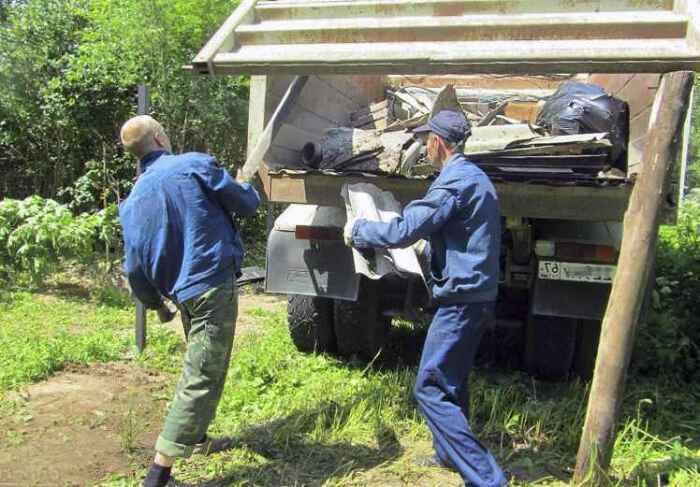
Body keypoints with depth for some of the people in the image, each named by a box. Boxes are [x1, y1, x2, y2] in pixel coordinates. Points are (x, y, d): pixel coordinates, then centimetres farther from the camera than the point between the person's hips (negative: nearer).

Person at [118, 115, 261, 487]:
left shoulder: (132, 202, 9)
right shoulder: (195, 165, -6)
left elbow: (135, 269, 10)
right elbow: (247, 204, 2)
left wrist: (155, 303, 26)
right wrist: (247, 188, 25)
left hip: (180, 294, 6)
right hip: (213, 286, -6)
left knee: (200, 366, 28)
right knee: (201, 378, -5)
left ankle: (196, 436, 42)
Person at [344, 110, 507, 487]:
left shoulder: (454, 181, -18)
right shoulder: (474, 176, 15)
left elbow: (403, 231, -21)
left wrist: (357, 230, -7)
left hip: (461, 299, -10)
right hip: (478, 294, 11)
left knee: (431, 389, -8)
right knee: (452, 380, 23)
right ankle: (450, 453, 39)